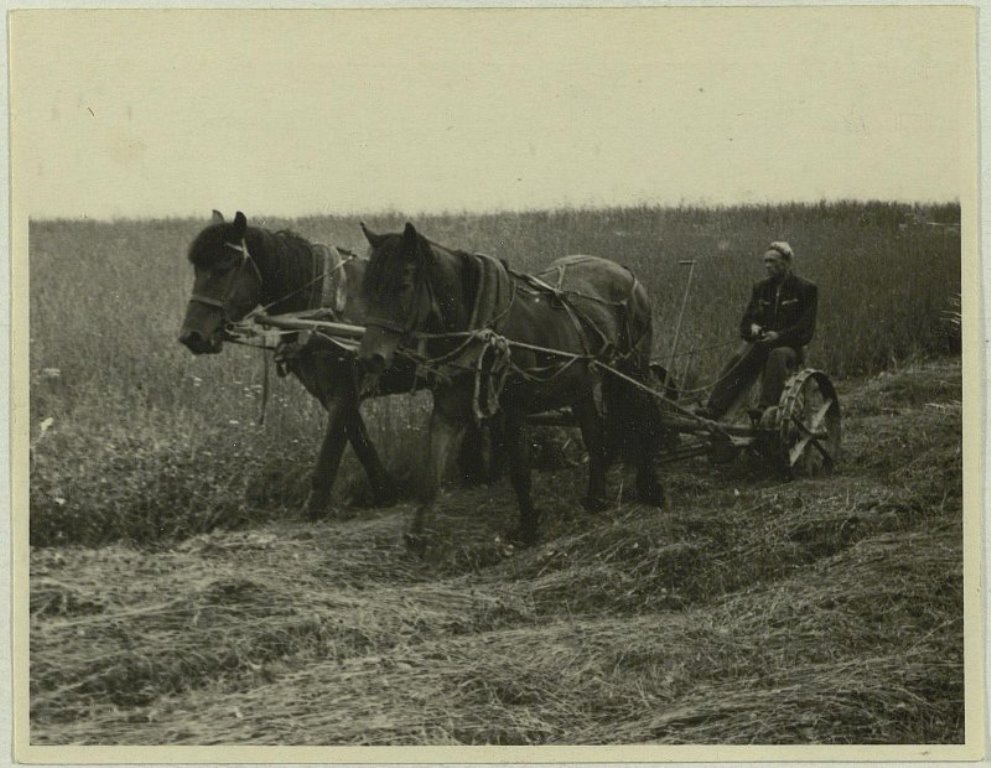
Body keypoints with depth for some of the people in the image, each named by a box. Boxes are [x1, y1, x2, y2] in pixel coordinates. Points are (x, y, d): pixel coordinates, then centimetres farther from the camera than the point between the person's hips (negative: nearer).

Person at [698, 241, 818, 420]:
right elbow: (745, 324, 16)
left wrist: (778, 336, -20)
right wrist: (752, 328, -9)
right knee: (739, 358, -27)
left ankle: (766, 408, -48)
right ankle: (713, 409, -38)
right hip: (761, 343, 4)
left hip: (790, 346, -4)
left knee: (777, 356, -39)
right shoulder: (760, 288, 15)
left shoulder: (806, 289, 0)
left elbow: (806, 331, -6)